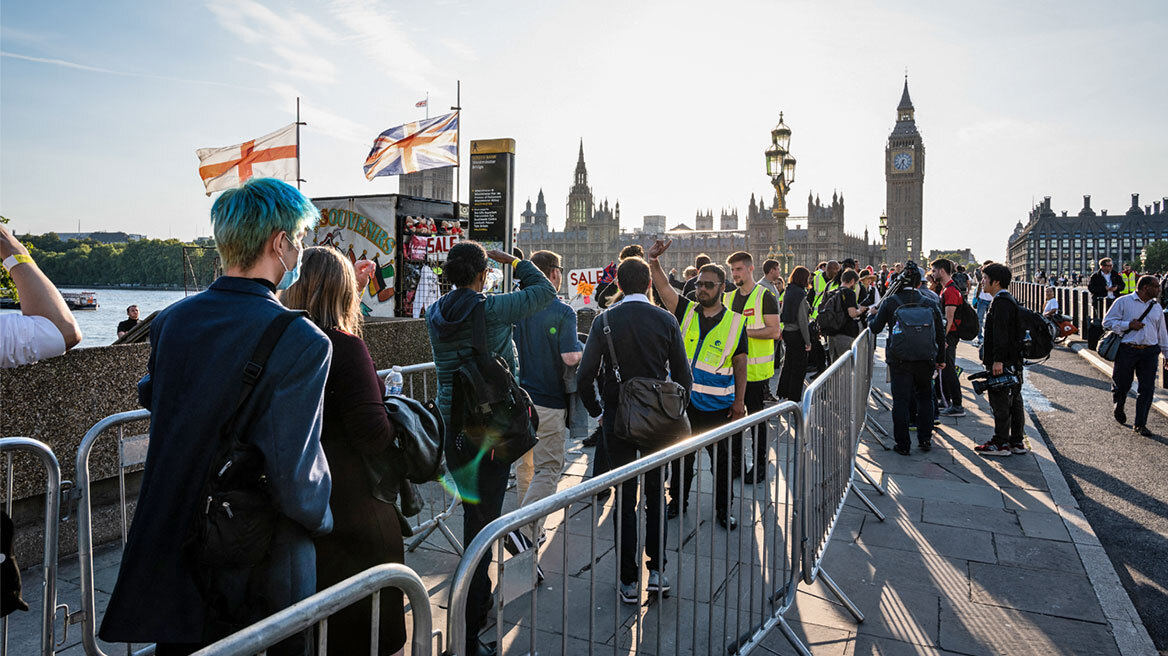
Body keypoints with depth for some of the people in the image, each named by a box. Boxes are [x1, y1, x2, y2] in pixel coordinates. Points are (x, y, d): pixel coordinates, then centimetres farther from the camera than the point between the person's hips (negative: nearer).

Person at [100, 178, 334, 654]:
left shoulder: (170, 320, -4)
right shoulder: (303, 341, -24)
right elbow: (294, 477, -25)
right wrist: (321, 518, -6)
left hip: (171, 552, 6)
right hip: (260, 566, -5)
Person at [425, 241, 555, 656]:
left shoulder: (434, 314, 2)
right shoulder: (492, 309, -14)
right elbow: (544, 290, -1)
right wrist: (511, 260, 8)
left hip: (450, 428, 6)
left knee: (473, 511, 23)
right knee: (482, 520, 0)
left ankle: (481, 596, 42)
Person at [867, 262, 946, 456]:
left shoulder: (890, 301, -5)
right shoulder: (930, 303, 1)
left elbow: (876, 328, 2)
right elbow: (940, 334, 9)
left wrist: (869, 318, 25)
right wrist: (941, 359, 21)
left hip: (899, 359, -2)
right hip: (925, 360, 2)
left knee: (901, 400, 3)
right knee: (925, 397, 19)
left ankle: (903, 444, 6)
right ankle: (925, 439, 24)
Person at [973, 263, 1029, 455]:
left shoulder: (1001, 302, -16)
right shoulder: (1009, 301, 17)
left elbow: (1001, 334, -23)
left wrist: (998, 360, -25)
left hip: (1003, 362, -10)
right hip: (1013, 361, 10)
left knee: (1000, 403, -4)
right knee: (1014, 401, 13)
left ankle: (1001, 443, 1)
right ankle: (1017, 442, 20)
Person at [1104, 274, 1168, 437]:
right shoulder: (1123, 302, -1)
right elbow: (1107, 322, -3)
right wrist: (1128, 325, -15)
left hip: (1149, 352, 4)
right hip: (1126, 350, -4)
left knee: (1147, 389, -2)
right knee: (1122, 385, 7)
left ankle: (1140, 424, 6)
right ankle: (1119, 407, 38)